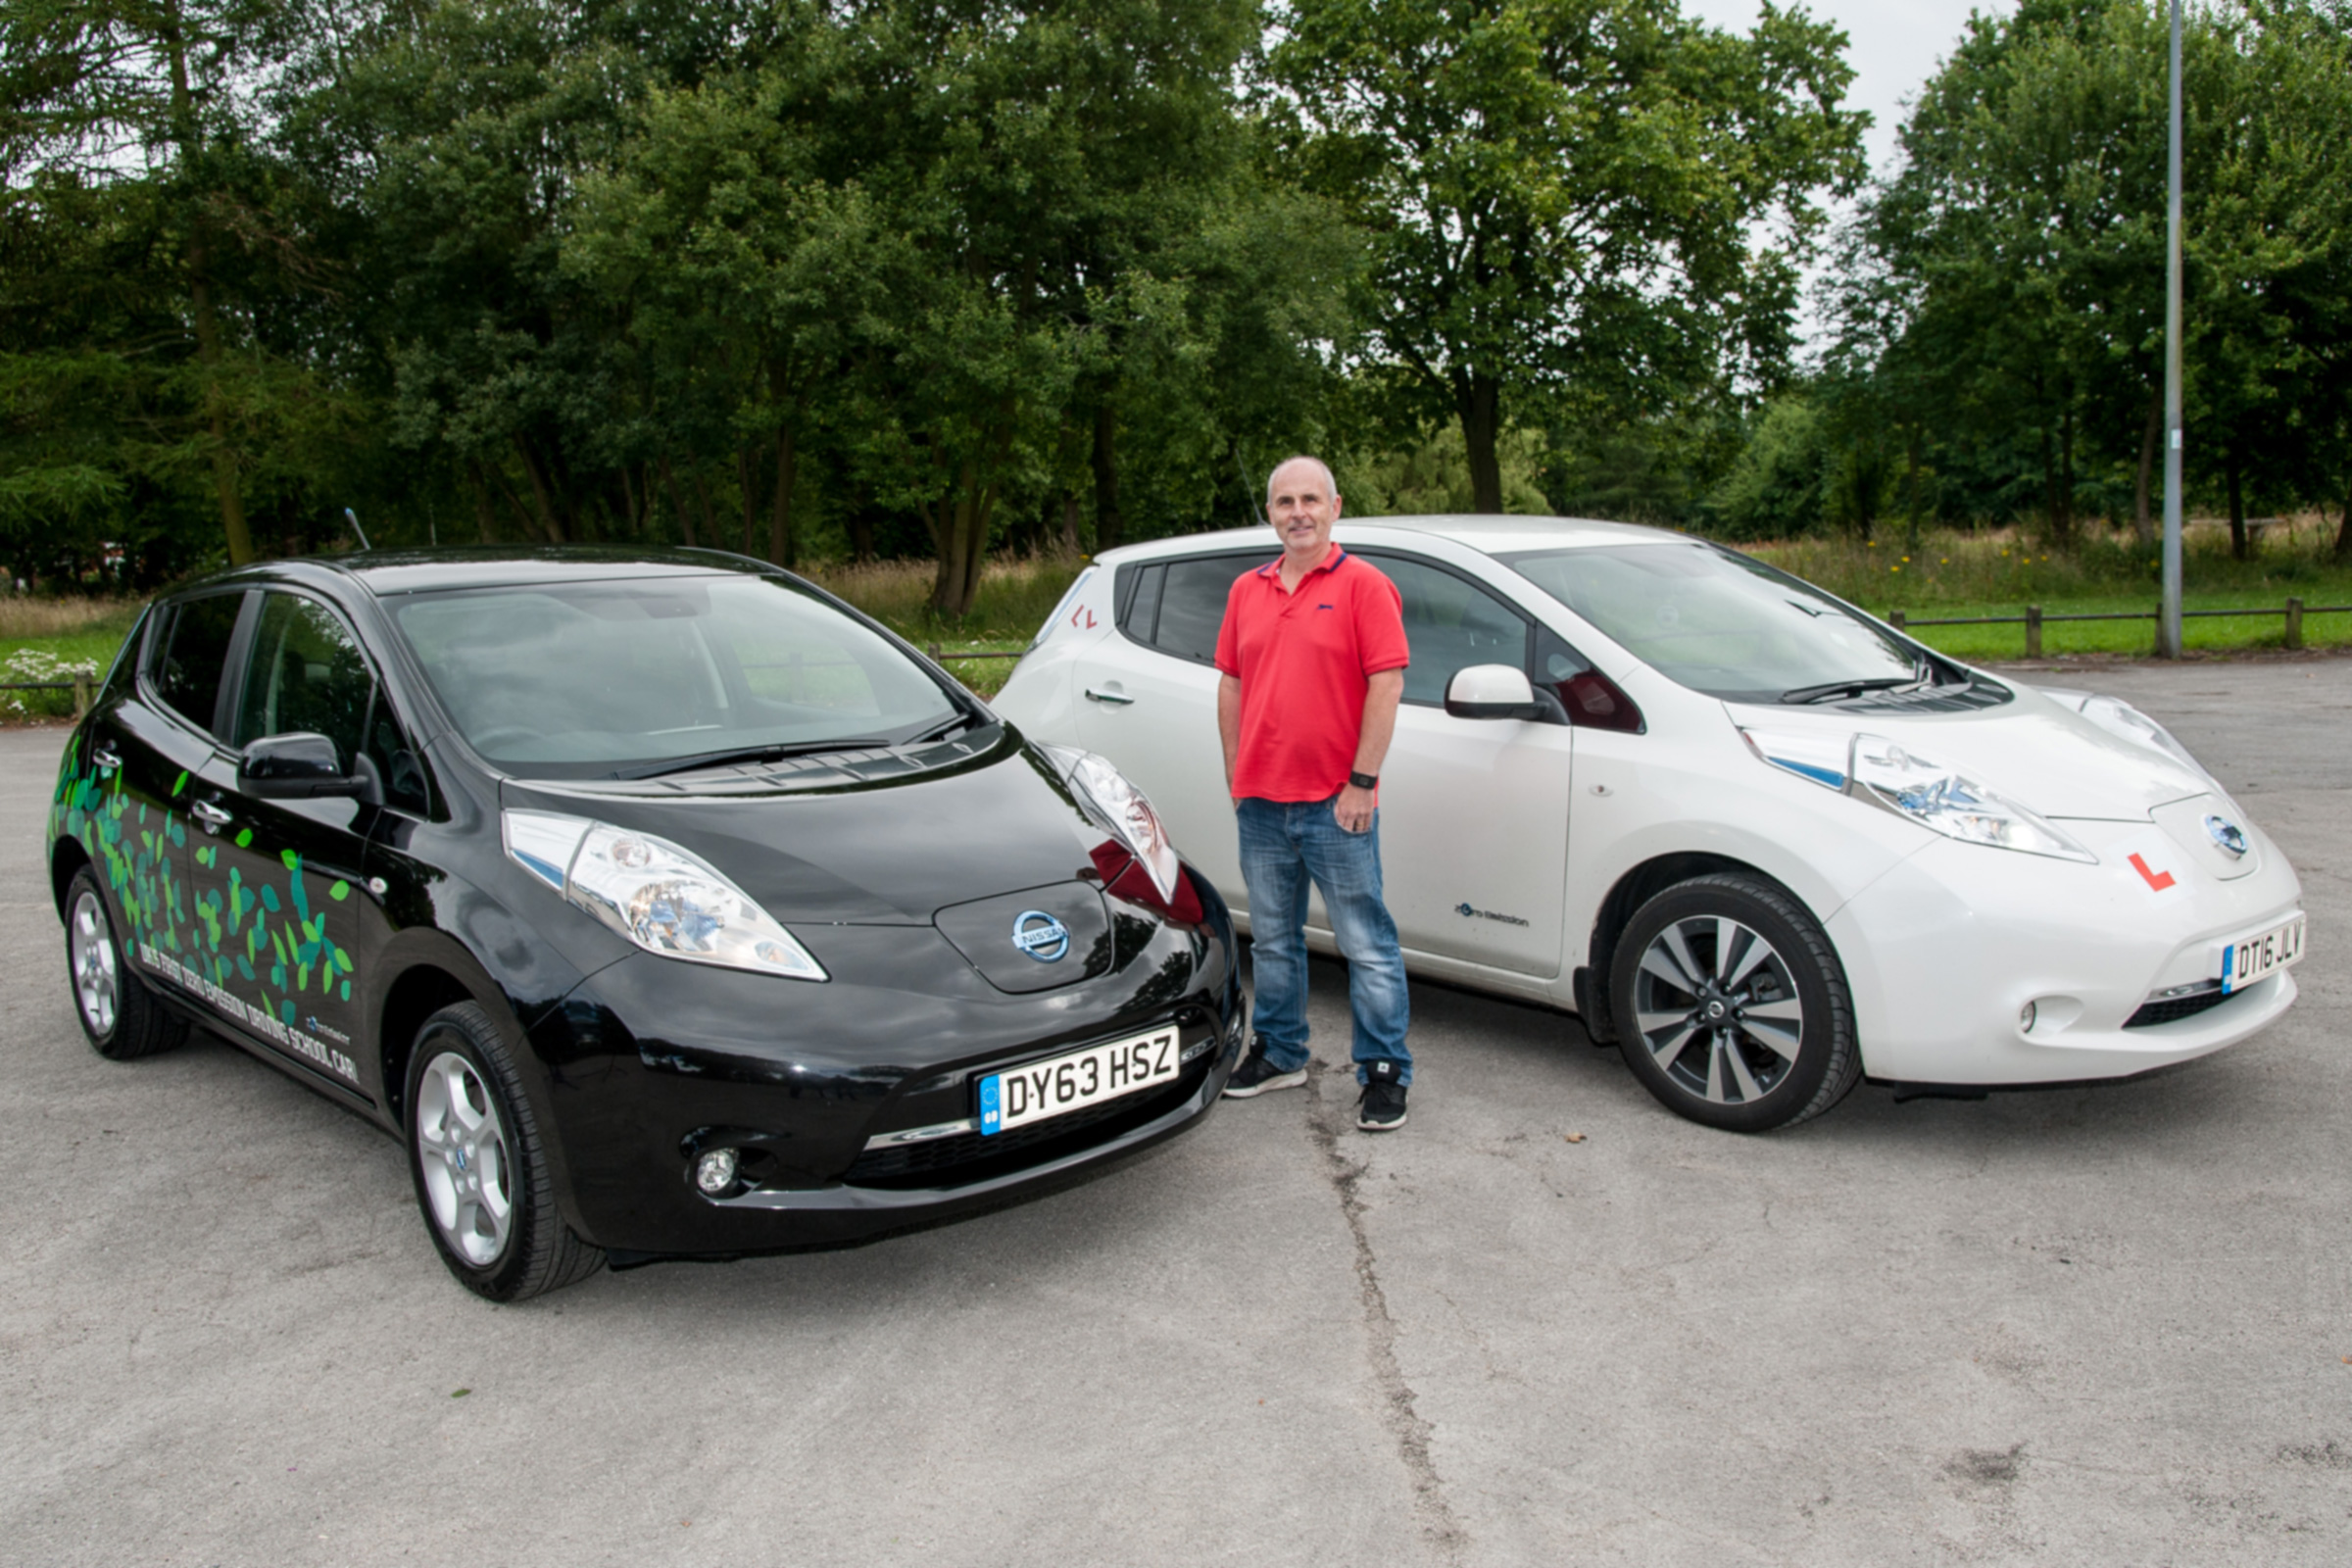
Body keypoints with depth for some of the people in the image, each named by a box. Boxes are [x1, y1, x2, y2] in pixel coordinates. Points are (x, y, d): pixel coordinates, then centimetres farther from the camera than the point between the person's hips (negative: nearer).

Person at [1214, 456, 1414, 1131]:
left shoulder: (1363, 585, -5)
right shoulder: (1246, 591, 12)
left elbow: (1386, 684, -10)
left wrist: (1362, 781, -14)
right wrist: (1235, 772, 11)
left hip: (1335, 804, -5)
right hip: (1260, 802, 6)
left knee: (1366, 943, 0)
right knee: (1273, 938, 16)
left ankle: (1385, 1073, 10)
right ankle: (1279, 1053, 31)